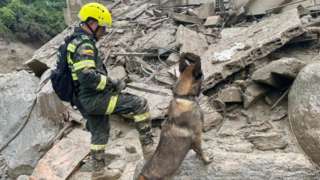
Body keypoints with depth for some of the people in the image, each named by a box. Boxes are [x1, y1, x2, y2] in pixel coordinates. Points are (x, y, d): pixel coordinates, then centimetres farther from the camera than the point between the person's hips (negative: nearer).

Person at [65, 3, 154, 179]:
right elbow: (87, 76, -30)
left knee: (99, 134, 24)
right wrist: (112, 83, -20)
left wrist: (108, 82, 22)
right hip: (94, 98, -10)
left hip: (86, 99, 10)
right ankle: (149, 150, -5)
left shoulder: (76, 41, 16)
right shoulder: (84, 44, -18)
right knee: (140, 104, -10)